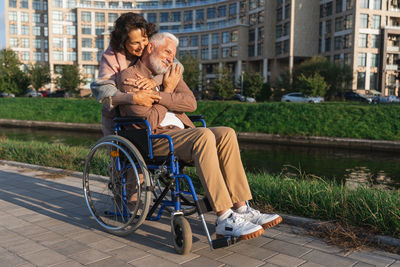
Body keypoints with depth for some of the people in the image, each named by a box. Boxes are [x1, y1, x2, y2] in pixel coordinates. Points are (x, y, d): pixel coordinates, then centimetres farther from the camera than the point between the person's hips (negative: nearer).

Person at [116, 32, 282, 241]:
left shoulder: (170, 73, 22)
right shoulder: (128, 77, 2)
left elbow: (191, 103, 4)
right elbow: (147, 119, -11)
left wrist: (157, 95, -6)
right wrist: (168, 91, 2)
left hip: (180, 133, 7)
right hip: (152, 138, -7)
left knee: (226, 134, -17)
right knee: (204, 136, -32)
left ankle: (241, 208, -19)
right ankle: (224, 220, -33)